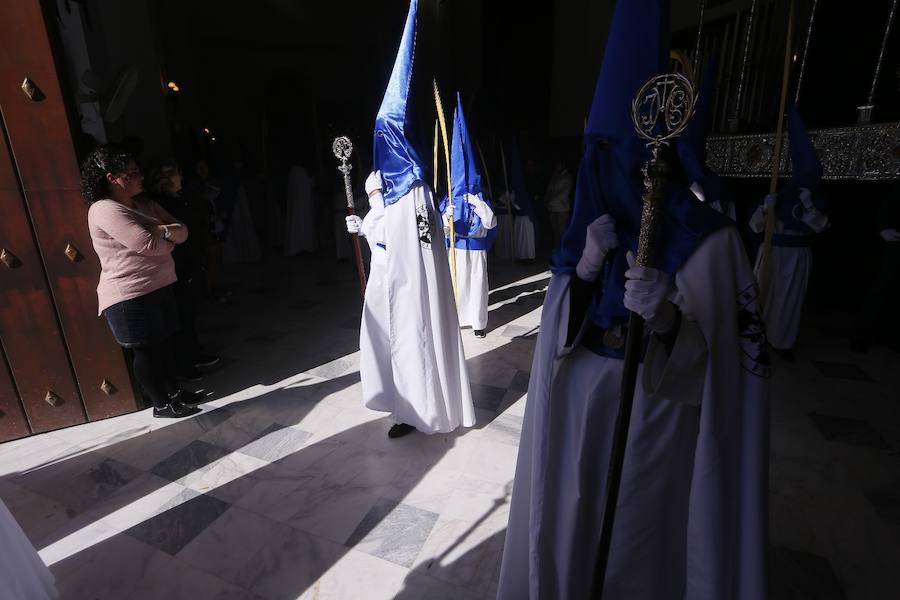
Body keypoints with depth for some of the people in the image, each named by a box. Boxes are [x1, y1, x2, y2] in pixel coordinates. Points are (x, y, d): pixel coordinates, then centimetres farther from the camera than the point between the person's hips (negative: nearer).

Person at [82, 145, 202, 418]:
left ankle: (173, 391, 34)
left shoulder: (145, 204, 11)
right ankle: (162, 404, 18)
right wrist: (170, 240, -3)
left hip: (160, 288, 8)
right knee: (146, 350, 4)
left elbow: (182, 231, 5)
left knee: (165, 341, 18)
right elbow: (149, 245, -24)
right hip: (130, 298, -8)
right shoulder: (105, 210, -16)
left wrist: (164, 229, -17)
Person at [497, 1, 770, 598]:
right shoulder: (591, 231, 2)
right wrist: (585, 269, -16)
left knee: (642, 537, 15)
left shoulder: (709, 240, -11)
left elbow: (716, 360, -13)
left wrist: (665, 318, -33)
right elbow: (560, 332, 1)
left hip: (660, 415, -3)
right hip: (579, 405, 4)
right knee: (576, 525, 20)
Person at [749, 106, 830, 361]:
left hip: (798, 256, 2)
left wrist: (809, 206, -22)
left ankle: (782, 341, 16)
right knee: (765, 293, 5)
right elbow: (756, 226, -7)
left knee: (791, 299, 6)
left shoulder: (815, 199, 4)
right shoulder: (777, 194, -2)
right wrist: (765, 208, -24)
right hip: (773, 252, -2)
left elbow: (821, 226, -9)